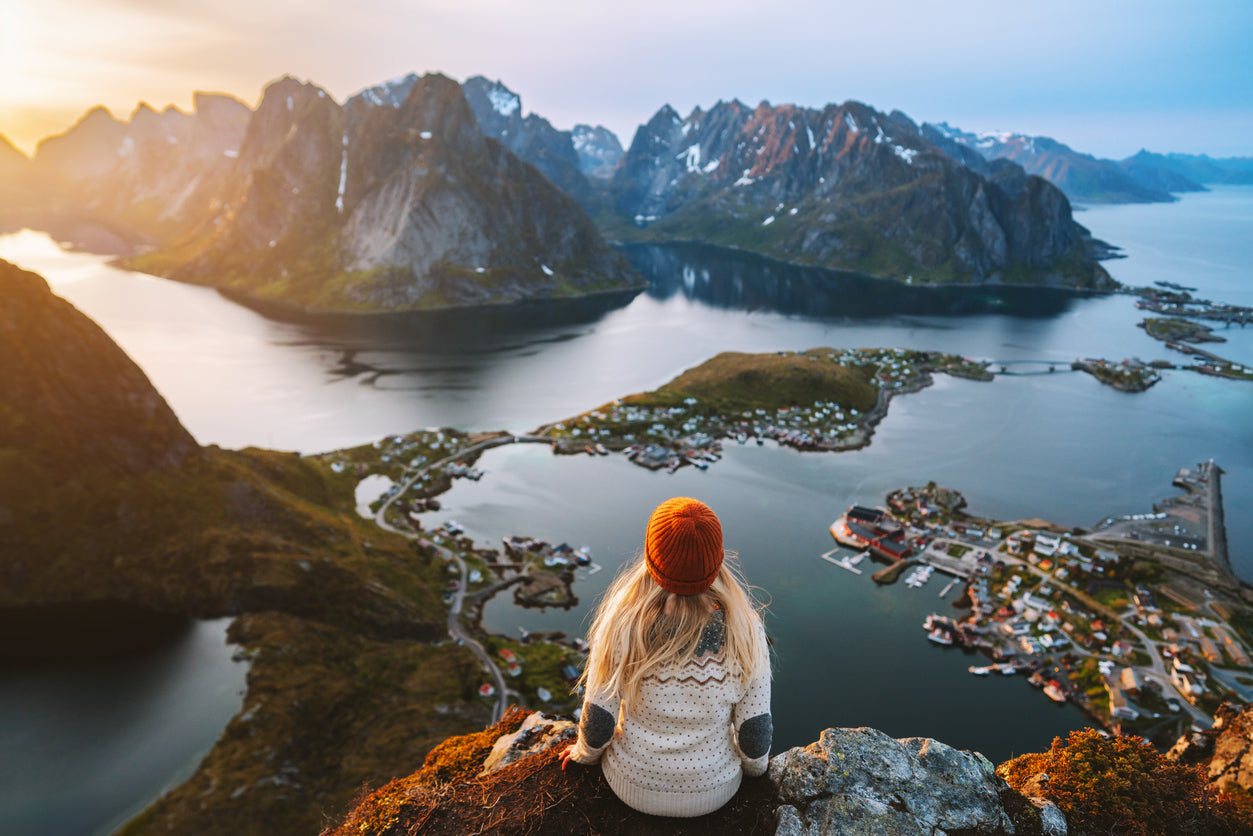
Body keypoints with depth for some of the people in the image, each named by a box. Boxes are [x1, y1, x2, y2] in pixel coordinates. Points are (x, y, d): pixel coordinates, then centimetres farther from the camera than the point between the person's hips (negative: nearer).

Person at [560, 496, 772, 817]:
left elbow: (598, 723, -16)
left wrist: (584, 753, 8)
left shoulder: (620, 626, -29)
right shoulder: (745, 632, -27)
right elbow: (755, 731, -15)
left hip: (633, 786, 0)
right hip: (712, 791, 1)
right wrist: (755, 764, 9)